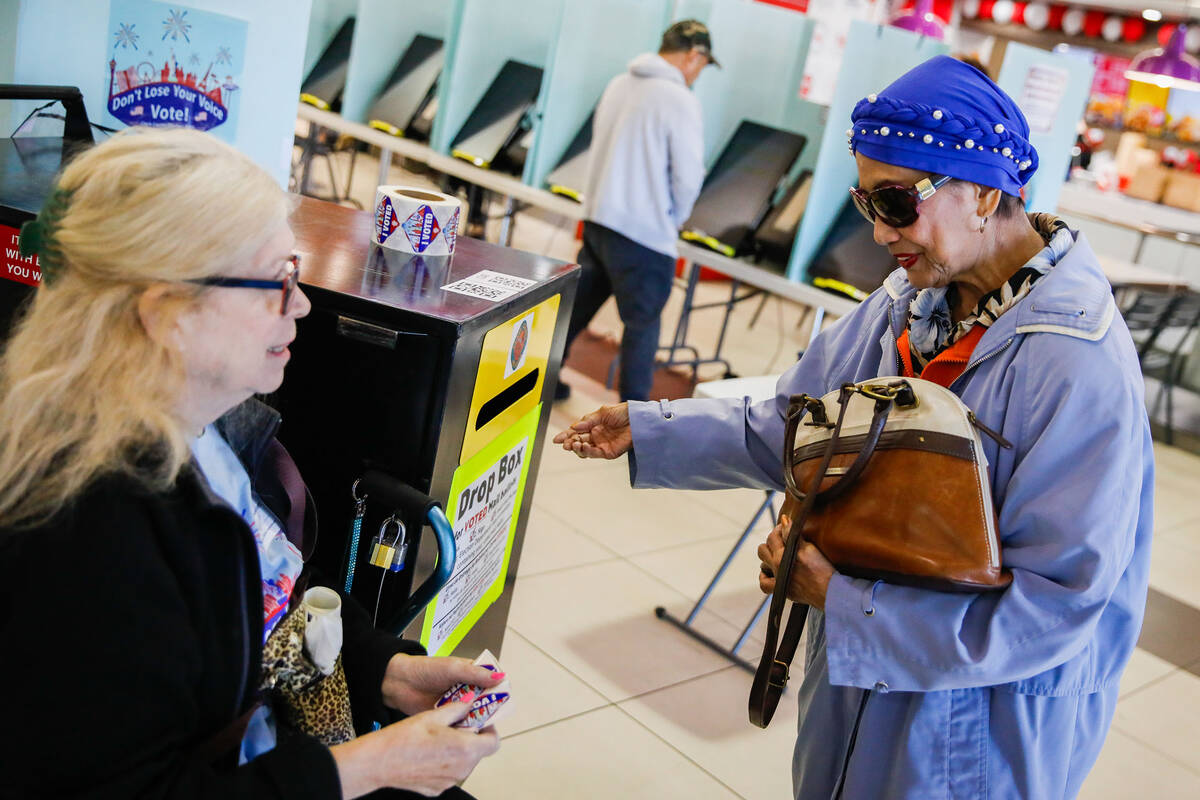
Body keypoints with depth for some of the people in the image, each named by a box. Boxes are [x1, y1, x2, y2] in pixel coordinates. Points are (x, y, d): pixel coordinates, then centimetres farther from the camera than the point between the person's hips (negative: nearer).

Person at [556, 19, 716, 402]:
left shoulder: (618, 85, 7)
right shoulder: (681, 101, -15)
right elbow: (688, 176, -15)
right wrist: (676, 219, 5)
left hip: (597, 218, 7)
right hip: (645, 233, -7)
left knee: (577, 305, 19)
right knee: (642, 323, 6)